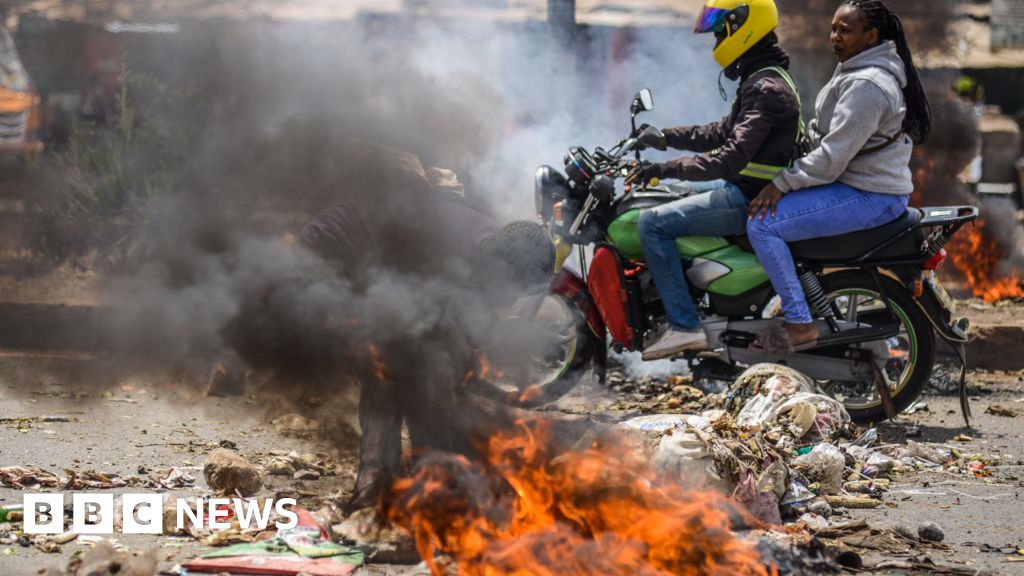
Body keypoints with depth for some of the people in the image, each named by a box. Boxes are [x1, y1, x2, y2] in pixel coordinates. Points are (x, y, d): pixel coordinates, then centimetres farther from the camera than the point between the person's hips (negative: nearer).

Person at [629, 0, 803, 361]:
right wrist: (666, 137, 22)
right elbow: (722, 134, 26)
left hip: (750, 201, -11)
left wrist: (665, 168, -31)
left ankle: (684, 326, -19)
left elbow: (733, 156, -30)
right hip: (744, 189, 11)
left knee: (654, 223, -18)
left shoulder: (765, 89, -20)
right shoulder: (765, 79, 14)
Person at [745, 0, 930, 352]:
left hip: (871, 198, -11)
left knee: (763, 223, -19)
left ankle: (800, 326, -17)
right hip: (859, 182, 11)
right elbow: (826, 133, 21)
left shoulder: (866, 86, -22)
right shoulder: (856, 69, 12)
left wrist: (783, 184, -18)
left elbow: (833, 157, -25)